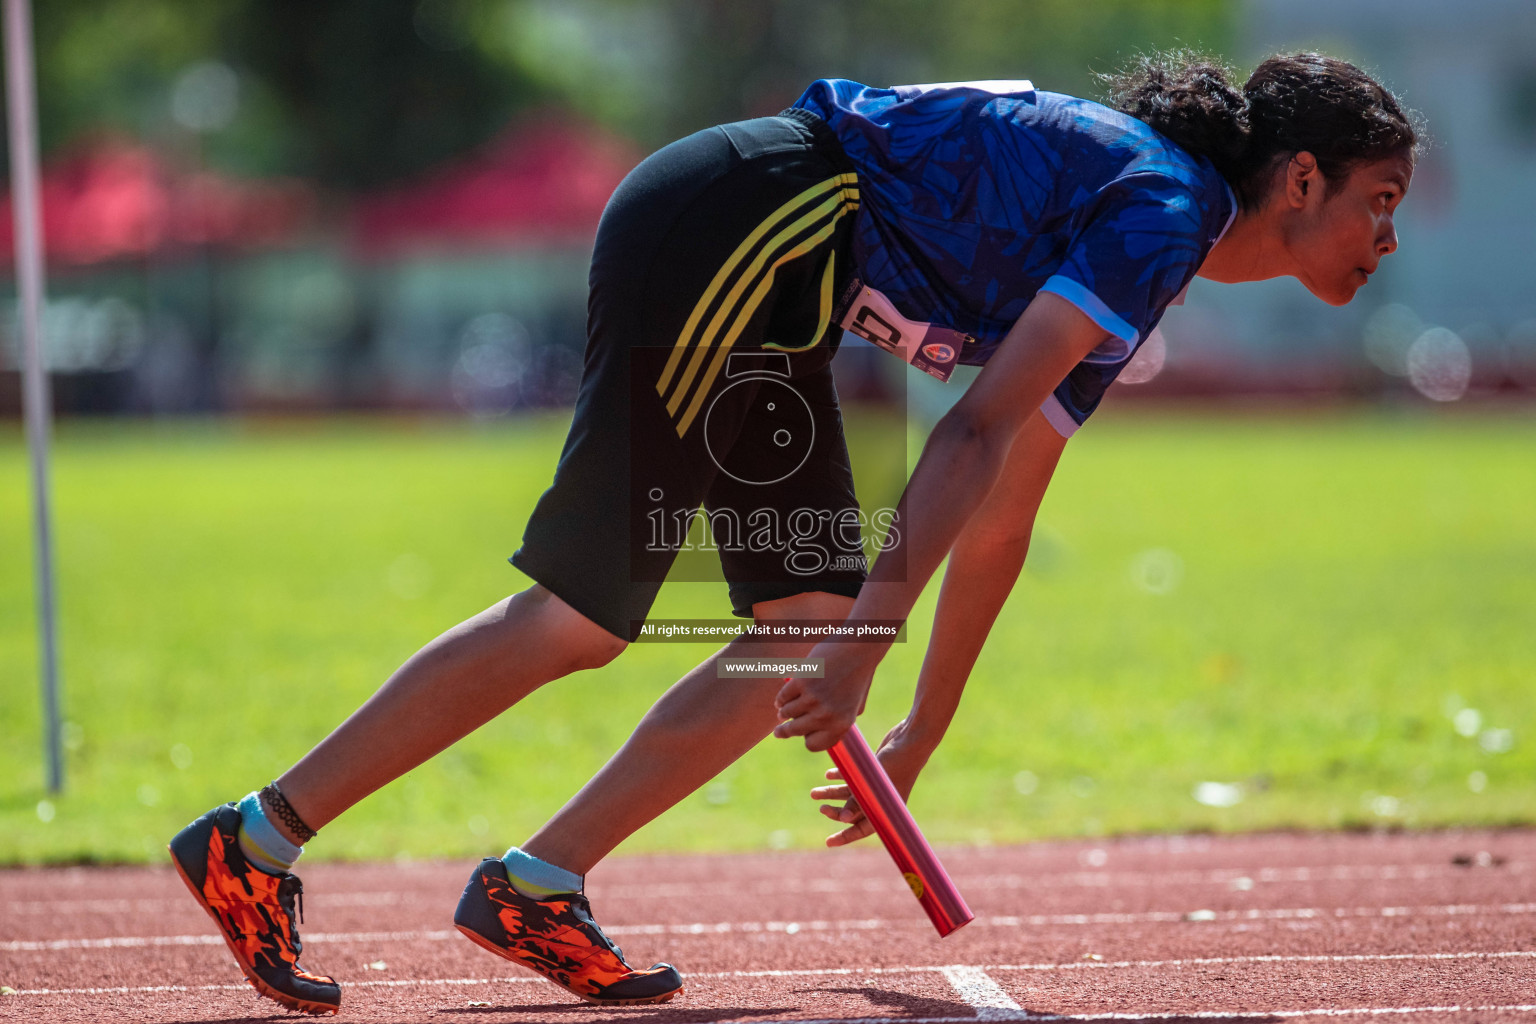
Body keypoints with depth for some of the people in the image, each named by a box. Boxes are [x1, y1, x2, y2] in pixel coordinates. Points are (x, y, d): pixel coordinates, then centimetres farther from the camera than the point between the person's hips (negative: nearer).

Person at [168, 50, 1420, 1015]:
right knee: (577, 621, -8)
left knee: (814, 623, 4)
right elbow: (976, 432, -22)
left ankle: (534, 887, 4)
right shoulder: (1164, 210, -10)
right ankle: (257, 841, -3)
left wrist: (920, 735, 28)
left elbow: (996, 523, 25)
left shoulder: (1128, 256, 19)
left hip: (767, 296, 10)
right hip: (726, 232, -10)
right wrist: (873, 638, -27)